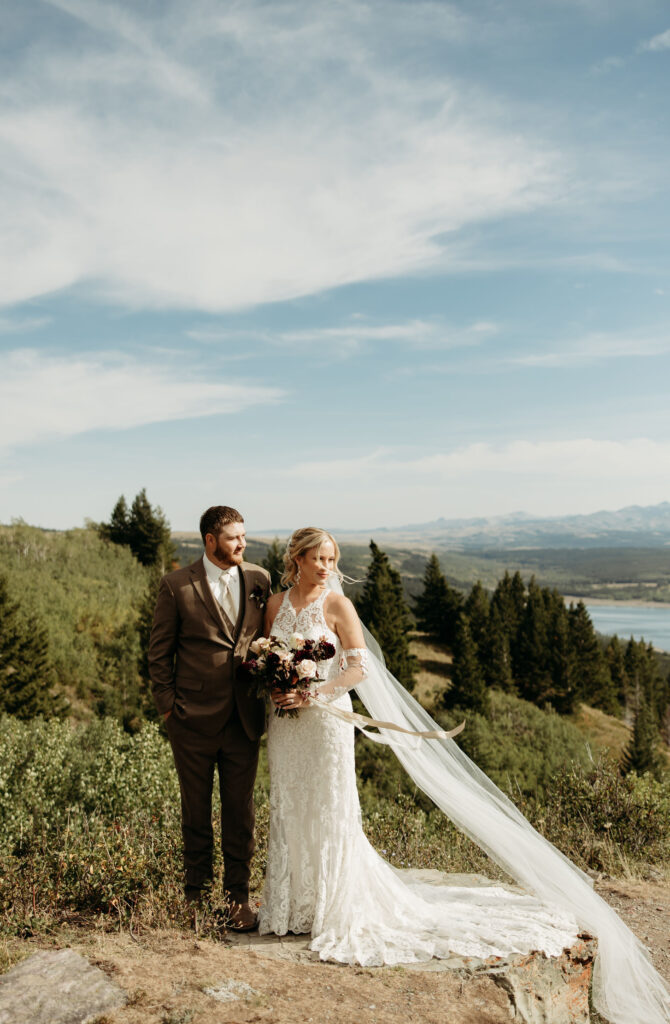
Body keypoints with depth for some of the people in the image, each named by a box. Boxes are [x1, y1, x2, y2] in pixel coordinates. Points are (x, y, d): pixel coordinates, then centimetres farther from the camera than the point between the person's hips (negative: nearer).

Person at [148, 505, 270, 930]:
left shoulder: (260, 579, 2)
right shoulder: (177, 585, -7)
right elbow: (160, 651, -1)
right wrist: (167, 704, -3)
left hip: (244, 719, 2)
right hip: (194, 719, -2)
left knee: (241, 811, 9)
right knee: (196, 810, 14)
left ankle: (239, 896, 26)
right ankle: (196, 892, 32)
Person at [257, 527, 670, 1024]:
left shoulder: (337, 604, -10)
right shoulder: (275, 604, 5)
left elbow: (359, 668, -14)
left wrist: (312, 695, -19)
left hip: (327, 721, -5)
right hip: (285, 723, 6)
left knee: (329, 813, 2)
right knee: (288, 811, 14)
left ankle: (343, 913, 18)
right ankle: (295, 906, 32)